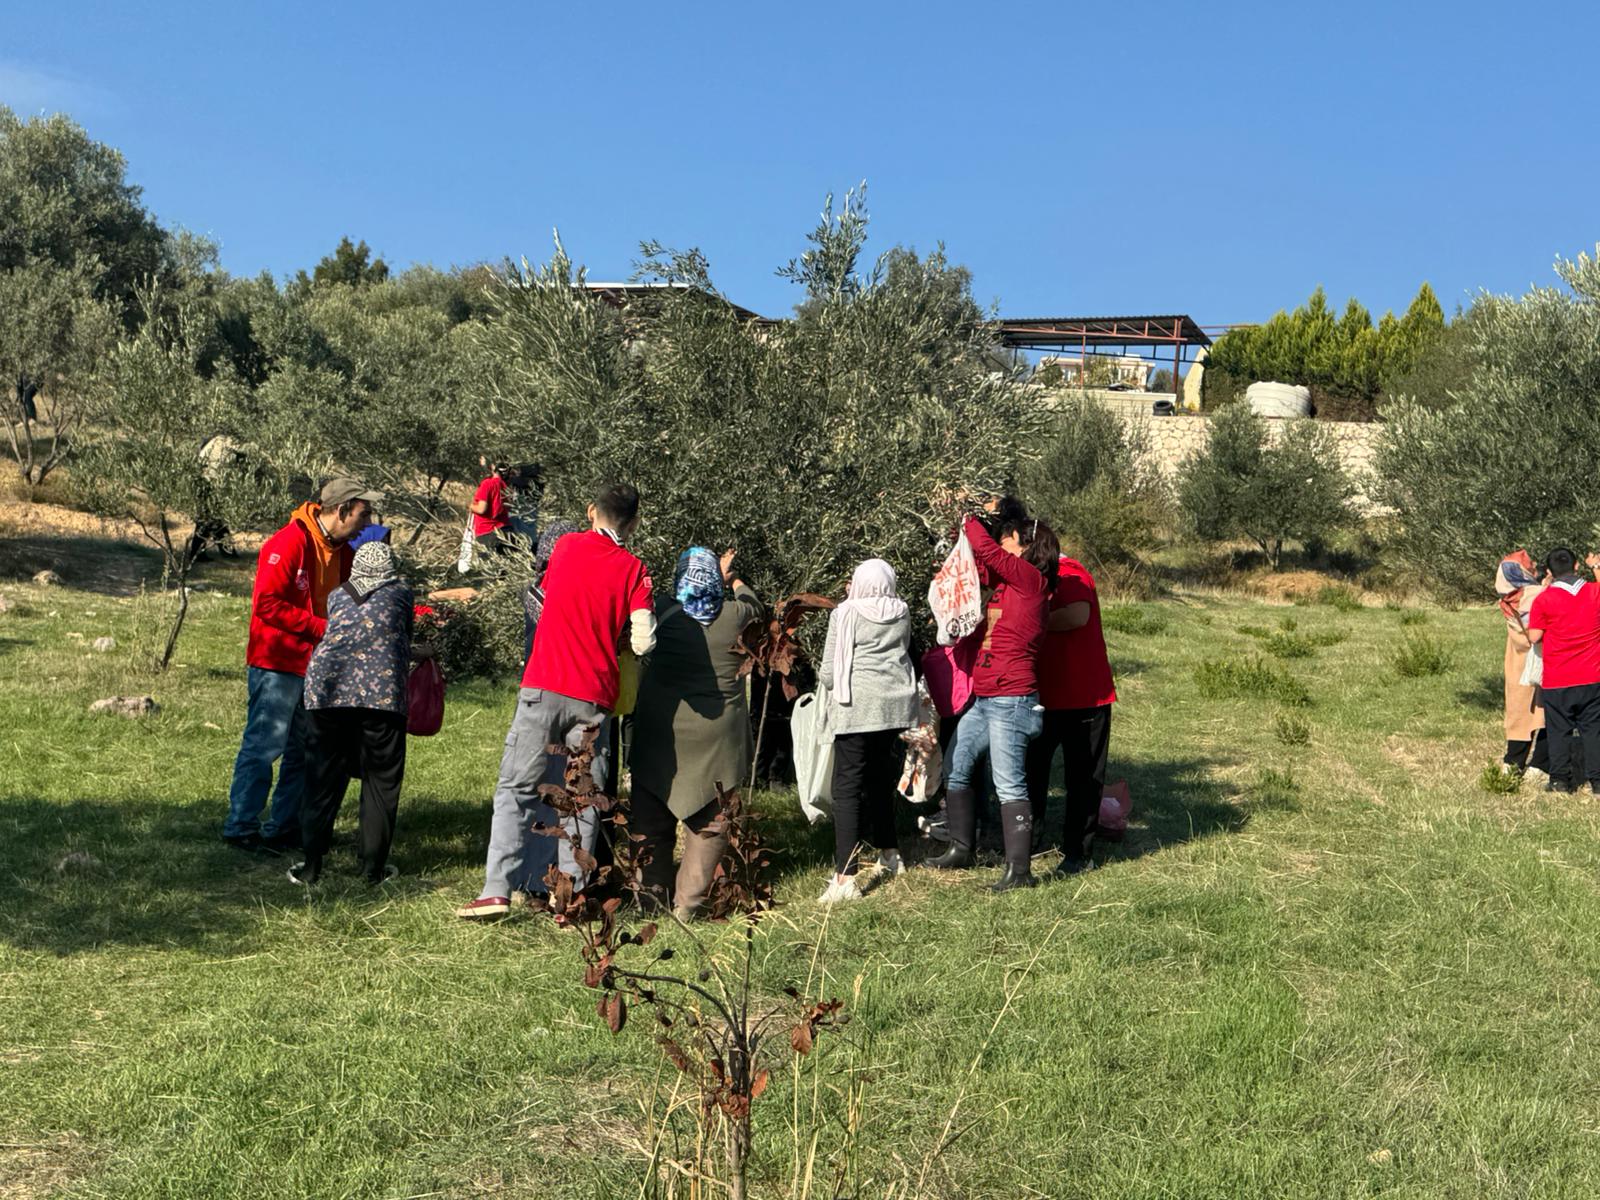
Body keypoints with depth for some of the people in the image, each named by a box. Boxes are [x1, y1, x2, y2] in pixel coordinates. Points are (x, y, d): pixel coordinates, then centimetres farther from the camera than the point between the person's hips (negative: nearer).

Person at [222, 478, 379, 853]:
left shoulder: (341, 550, 10)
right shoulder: (289, 543, -16)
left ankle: (285, 827, 21)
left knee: (305, 751, 12)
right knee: (264, 746, -3)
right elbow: (267, 603, -21)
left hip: (316, 665, 9)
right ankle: (241, 827, 6)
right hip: (278, 663, -9)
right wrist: (320, 627, -22)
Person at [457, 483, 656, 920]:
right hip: (594, 698, 0)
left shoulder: (565, 547, 7)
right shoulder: (633, 569, 2)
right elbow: (642, 641, -7)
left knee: (516, 789, 3)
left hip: (543, 687, 0)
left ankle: (497, 889, -7)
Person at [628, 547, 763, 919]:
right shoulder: (735, 615, -6)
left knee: (651, 816, 13)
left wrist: (720, 578, 26)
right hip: (716, 736, -1)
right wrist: (731, 580, 37)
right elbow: (752, 602, 17)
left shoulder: (665, 611, -6)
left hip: (660, 731, 1)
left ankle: (652, 890, 18)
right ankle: (687, 903, 4)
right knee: (709, 822, 7)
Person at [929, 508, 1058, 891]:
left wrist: (968, 518, 0)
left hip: (1010, 701, -10)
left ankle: (1019, 870, -4)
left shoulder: (1031, 577, -10)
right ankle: (960, 849, 30)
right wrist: (962, 526, 15)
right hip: (984, 700, 10)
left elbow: (985, 549, -16)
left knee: (1009, 785, -8)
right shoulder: (1007, 581, 14)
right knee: (955, 770, 17)